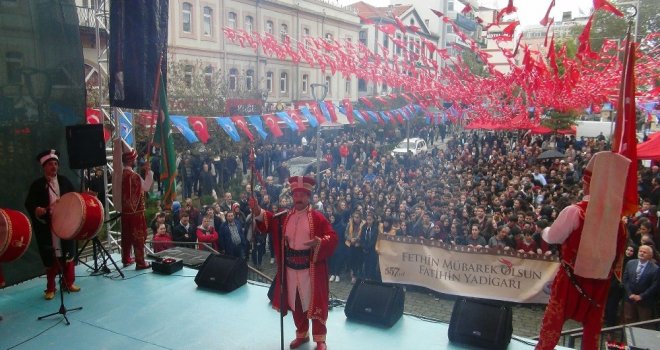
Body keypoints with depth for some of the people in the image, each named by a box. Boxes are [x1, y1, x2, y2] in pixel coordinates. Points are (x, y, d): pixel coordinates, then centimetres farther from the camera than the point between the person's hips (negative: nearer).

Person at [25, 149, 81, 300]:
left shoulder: (65, 181, 8)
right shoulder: (37, 184, -2)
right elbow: (29, 203, -8)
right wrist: (36, 209, -26)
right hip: (47, 228, -3)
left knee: (68, 255, 11)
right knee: (51, 258, 4)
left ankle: (69, 282, 26)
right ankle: (50, 288, 17)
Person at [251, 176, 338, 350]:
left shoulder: (317, 217, -9)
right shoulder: (286, 216, 6)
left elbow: (333, 238, -12)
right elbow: (268, 220, 4)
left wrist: (319, 242, -31)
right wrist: (256, 210, -15)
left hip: (310, 269, -5)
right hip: (290, 268, 5)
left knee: (313, 302, 4)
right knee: (295, 303, 16)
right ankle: (302, 334, 35)